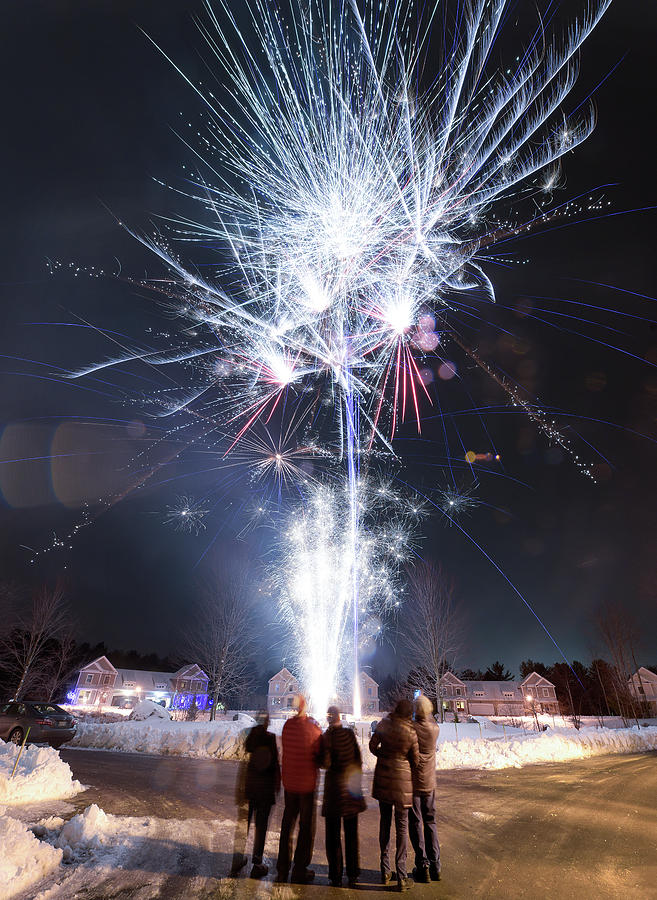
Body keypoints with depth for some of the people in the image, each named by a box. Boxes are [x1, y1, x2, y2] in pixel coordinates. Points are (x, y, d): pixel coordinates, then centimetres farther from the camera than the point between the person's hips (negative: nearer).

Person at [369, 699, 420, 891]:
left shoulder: (384, 724, -9)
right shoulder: (411, 733, -17)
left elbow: (373, 746, 1)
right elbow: (415, 760, -5)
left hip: (383, 778, 3)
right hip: (402, 780, -3)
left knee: (385, 822, 16)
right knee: (402, 826, 8)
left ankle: (385, 871, 26)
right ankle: (401, 877, 13)